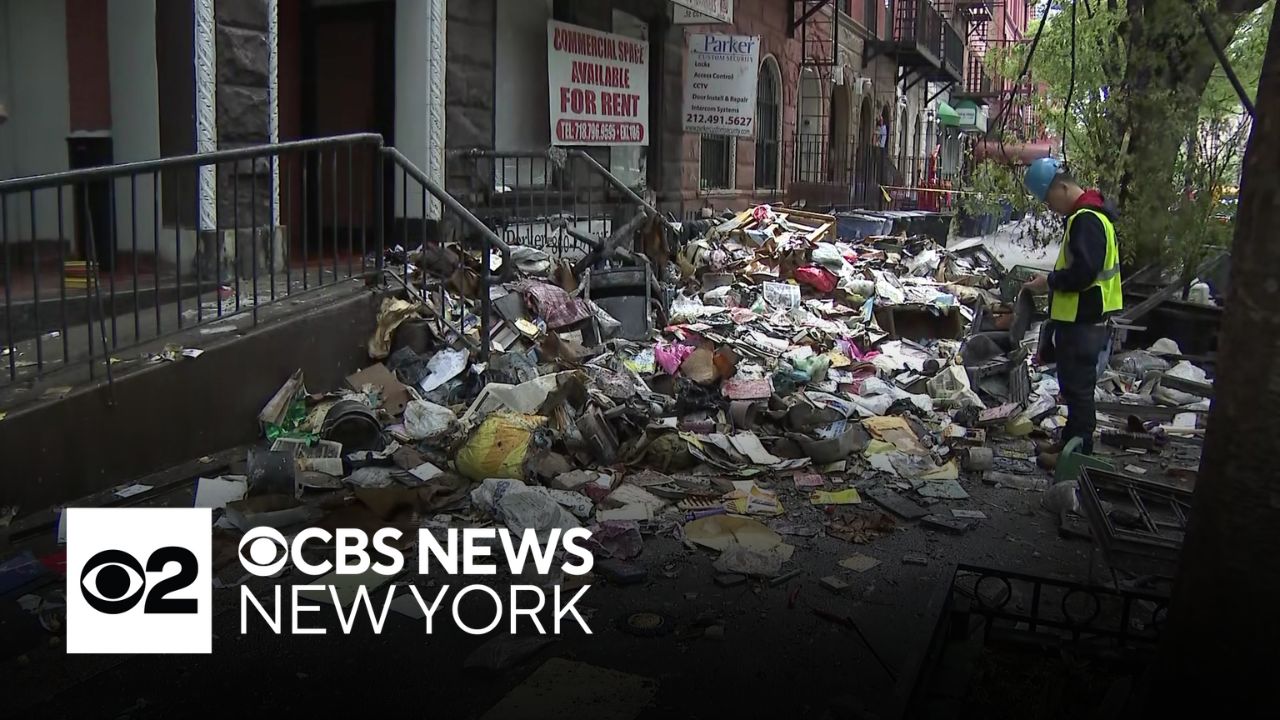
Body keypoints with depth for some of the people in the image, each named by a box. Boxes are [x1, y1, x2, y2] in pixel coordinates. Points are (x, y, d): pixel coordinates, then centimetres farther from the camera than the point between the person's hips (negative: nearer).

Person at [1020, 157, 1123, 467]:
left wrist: (1050, 282, -13)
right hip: (1081, 318, 11)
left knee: (1078, 387, -1)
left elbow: (1083, 272, -26)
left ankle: (1079, 452, 8)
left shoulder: (1086, 220, -20)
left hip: (1084, 323, -11)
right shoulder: (1088, 214, 14)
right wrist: (1052, 280, 12)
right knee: (1074, 385, 20)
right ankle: (1071, 441, 32)